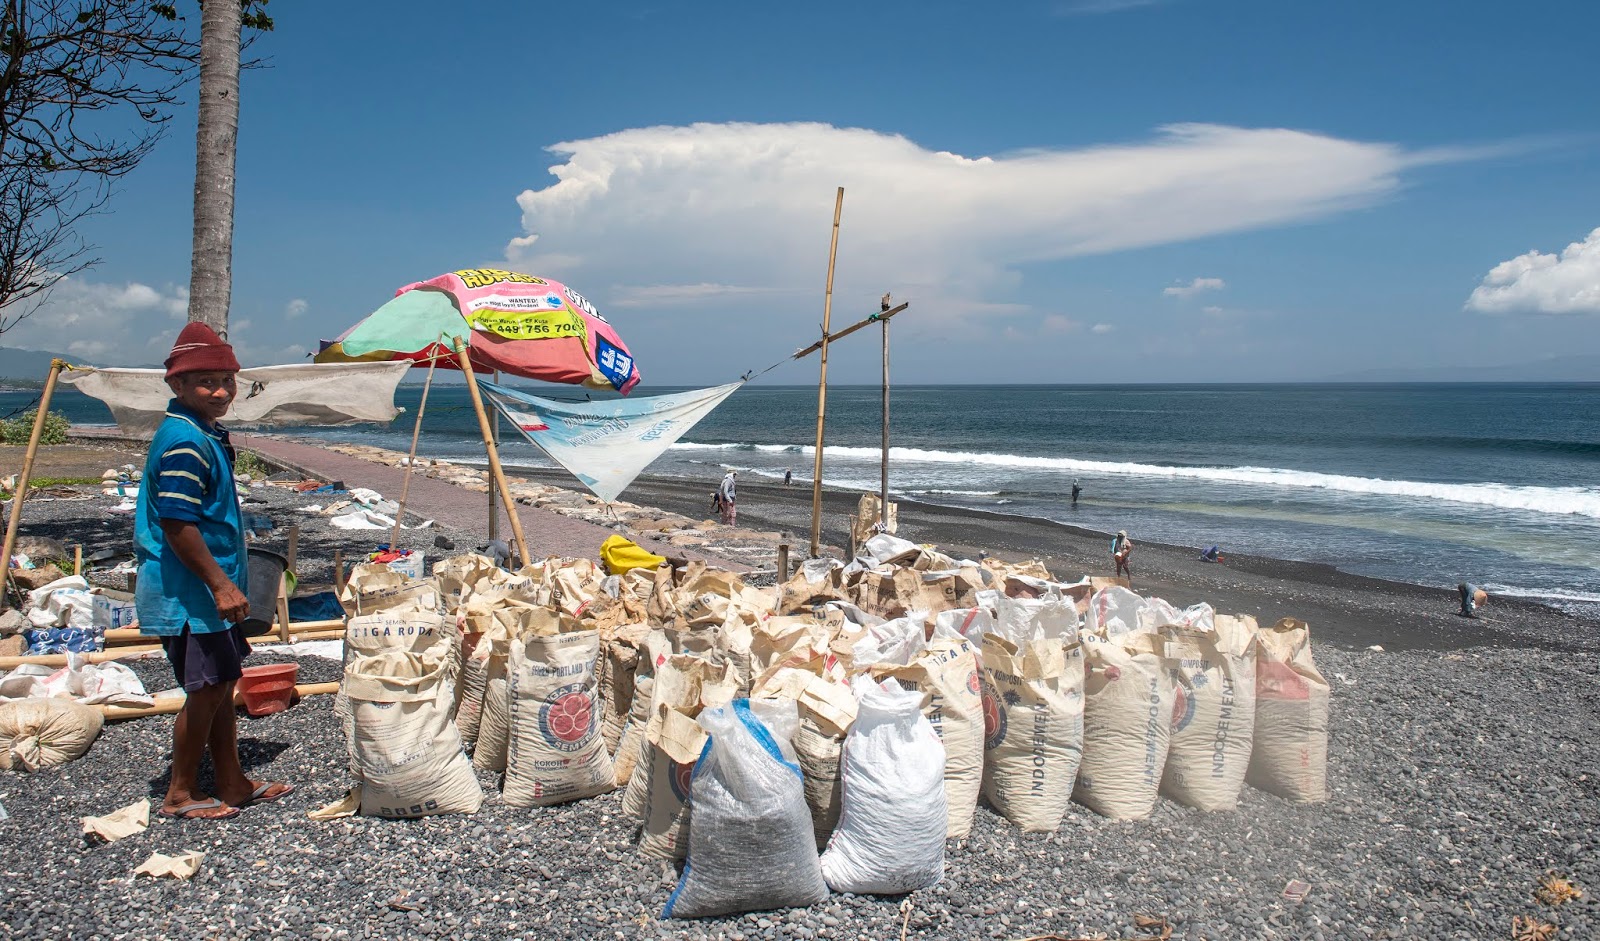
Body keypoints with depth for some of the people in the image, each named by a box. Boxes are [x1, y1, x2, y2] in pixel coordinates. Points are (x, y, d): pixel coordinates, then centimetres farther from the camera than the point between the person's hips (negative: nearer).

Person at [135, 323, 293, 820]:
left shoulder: (205, 434, 12)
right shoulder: (184, 442, -20)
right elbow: (177, 524, -25)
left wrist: (226, 582, 24)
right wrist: (221, 585, -24)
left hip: (210, 589, 11)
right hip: (188, 593, -11)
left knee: (221, 685, 16)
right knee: (207, 689, -1)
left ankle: (231, 783, 26)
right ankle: (180, 794, 14)